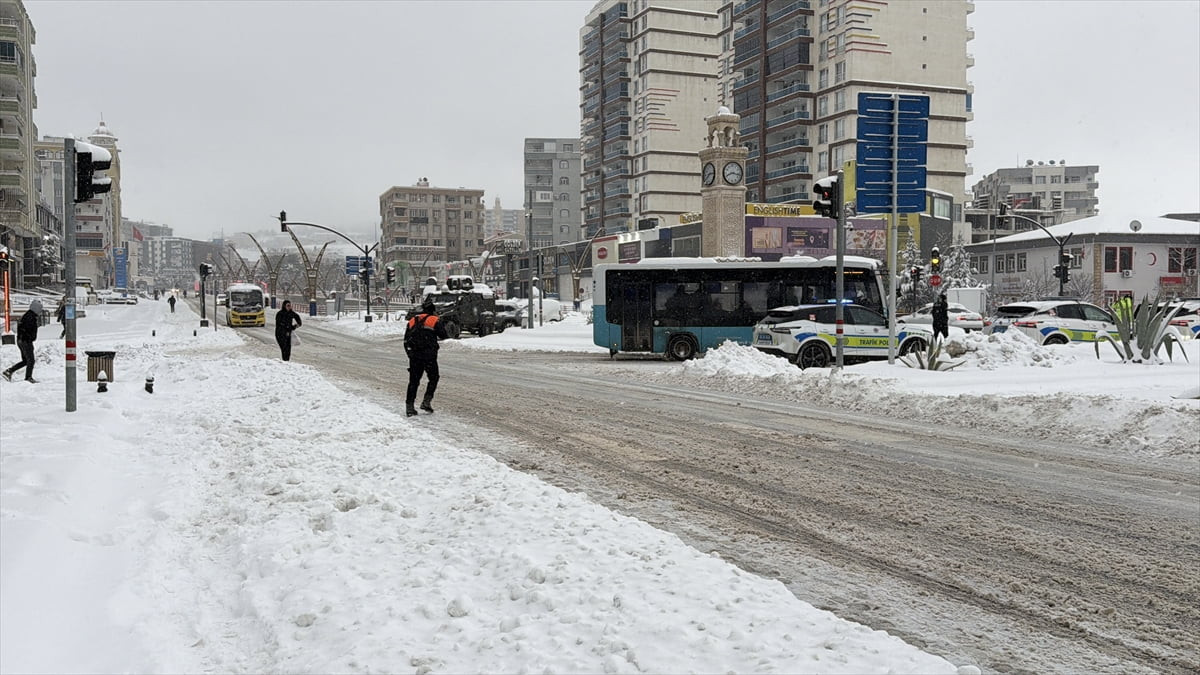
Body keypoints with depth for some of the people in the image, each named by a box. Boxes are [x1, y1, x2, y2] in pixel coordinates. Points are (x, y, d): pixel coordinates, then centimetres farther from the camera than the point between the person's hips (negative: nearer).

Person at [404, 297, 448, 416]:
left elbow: (406, 339, 11)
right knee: (433, 378, 12)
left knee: (413, 381, 9)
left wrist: (410, 353, 18)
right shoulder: (435, 320, -4)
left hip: (414, 356, 4)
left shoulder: (412, 321, 11)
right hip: (429, 356, -4)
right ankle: (426, 401, 1)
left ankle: (409, 406, 6)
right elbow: (443, 335, 3)